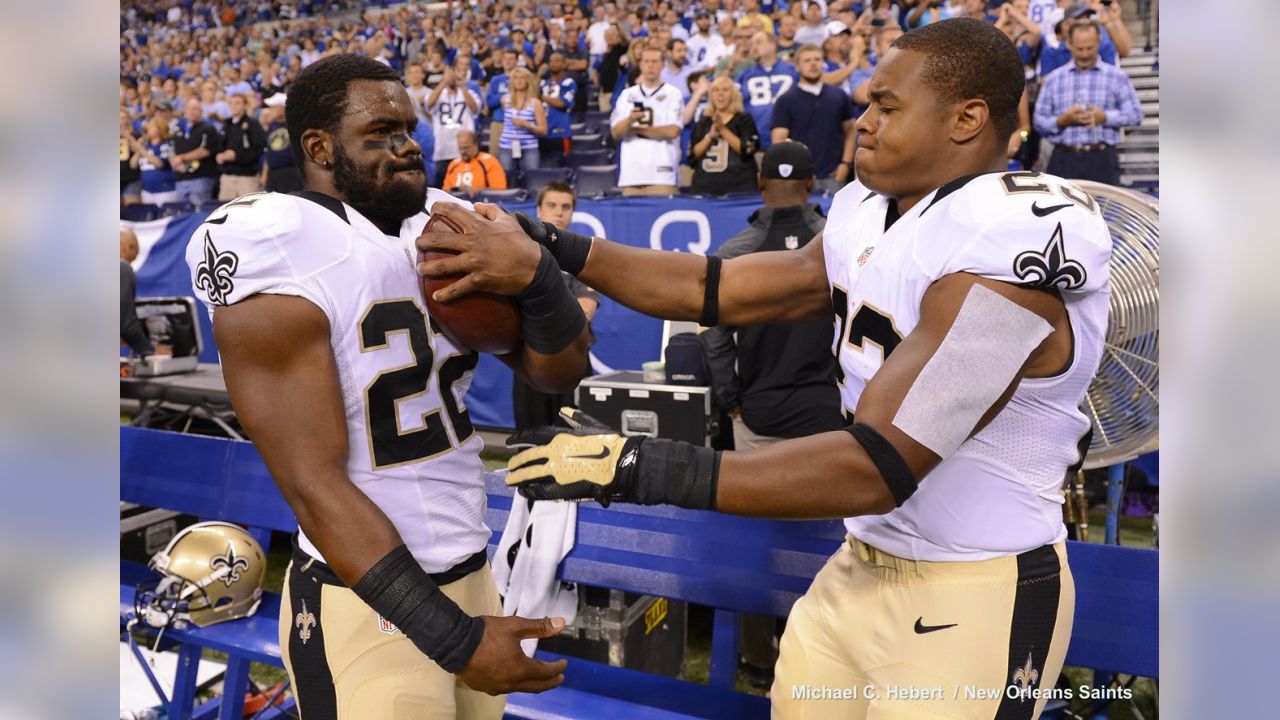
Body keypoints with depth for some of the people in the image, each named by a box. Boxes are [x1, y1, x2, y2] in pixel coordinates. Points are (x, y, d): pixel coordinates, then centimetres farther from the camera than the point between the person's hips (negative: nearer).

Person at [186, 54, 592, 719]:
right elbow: (316, 490, -19)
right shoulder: (280, 262, -16)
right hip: (365, 604, -6)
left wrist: (533, 273, -18)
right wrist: (454, 637, -20)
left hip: (473, 577, 6)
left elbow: (559, 373, 3)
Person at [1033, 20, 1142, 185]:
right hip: (1064, 159, 1)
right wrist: (1062, 120, -11)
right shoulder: (1054, 78, 12)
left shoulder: (1116, 76, 9)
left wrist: (1104, 117, -12)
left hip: (1103, 159, -1)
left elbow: (1135, 114, 3)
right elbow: (1039, 121, 6)